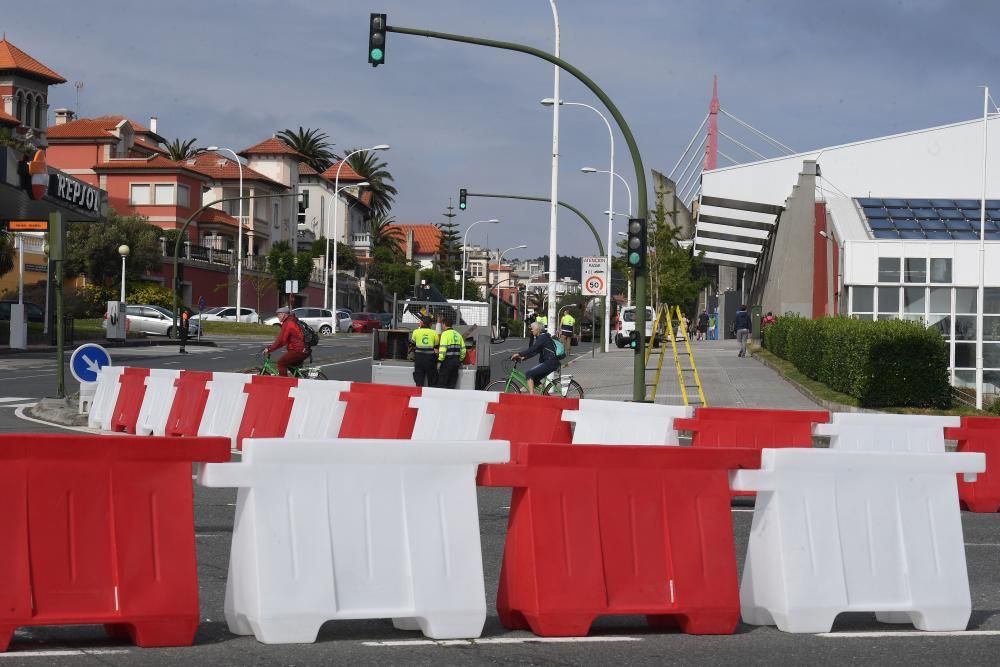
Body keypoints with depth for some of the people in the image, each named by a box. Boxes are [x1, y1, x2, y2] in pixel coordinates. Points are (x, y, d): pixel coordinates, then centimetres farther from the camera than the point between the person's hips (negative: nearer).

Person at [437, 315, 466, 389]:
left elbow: (443, 349, -17)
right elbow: (463, 350, 13)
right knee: (452, 384, 10)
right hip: (456, 361, 7)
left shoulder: (445, 334, -8)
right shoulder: (458, 335, 13)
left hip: (447, 361, -7)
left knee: (442, 384, -3)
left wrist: (440, 360, -8)